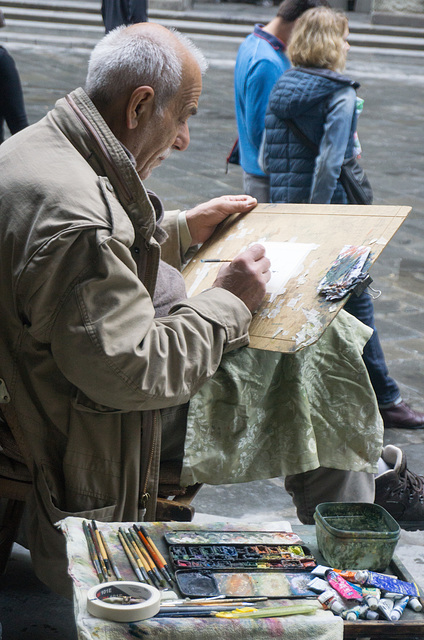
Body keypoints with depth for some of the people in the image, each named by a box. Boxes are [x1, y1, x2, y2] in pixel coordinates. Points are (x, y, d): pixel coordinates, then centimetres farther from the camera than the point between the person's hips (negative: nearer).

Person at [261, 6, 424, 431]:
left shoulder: (280, 89, 8)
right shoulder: (340, 95, -12)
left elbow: (265, 157, 10)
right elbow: (329, 162, -20)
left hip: (283, 206, 7)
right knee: (355, 303, 2)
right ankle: (384, 399, 10)